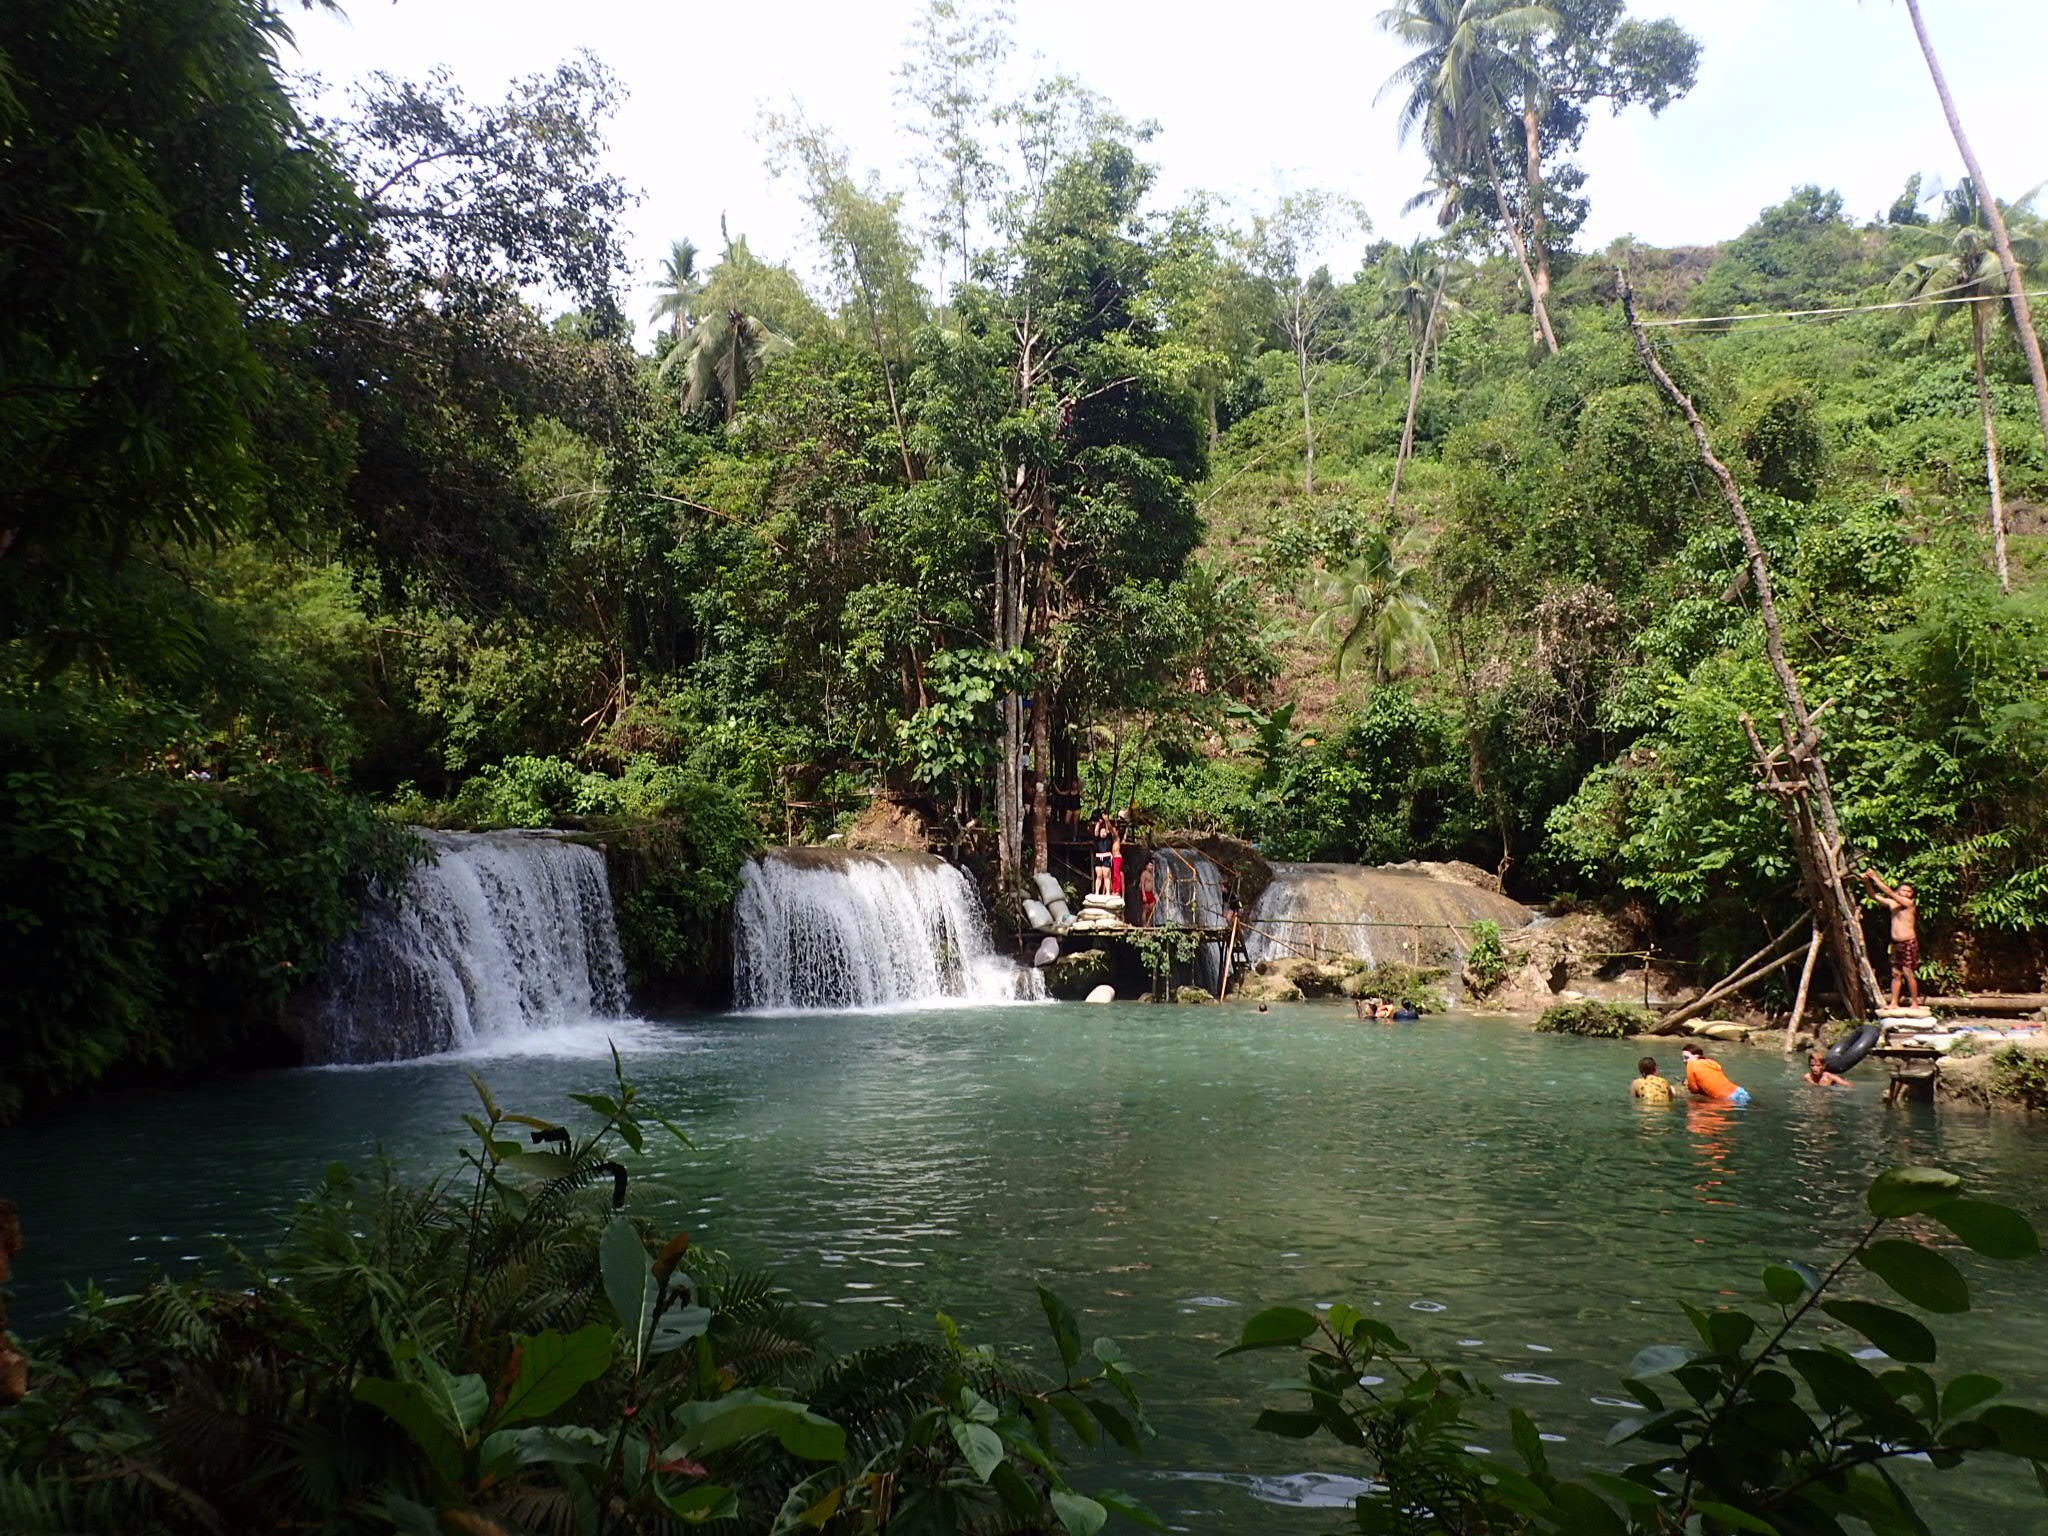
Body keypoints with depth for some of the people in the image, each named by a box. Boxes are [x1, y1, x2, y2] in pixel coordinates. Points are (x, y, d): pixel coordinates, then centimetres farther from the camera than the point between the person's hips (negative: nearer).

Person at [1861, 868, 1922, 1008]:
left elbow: (1889, 892, -16)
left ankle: (1915, 1003, 1)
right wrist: (1867, 882, -7)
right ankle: (1894, 1003, 9)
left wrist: (1875, 877, -14)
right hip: (1896, 943, 6)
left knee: (1908, 973, -6)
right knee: (1896, 973, 7)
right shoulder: (1892, 903, 9)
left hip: (1909, 943, -6)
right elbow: (1874, 895, 10)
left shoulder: (1910, 903, -8)